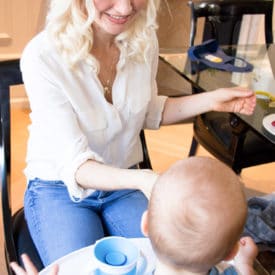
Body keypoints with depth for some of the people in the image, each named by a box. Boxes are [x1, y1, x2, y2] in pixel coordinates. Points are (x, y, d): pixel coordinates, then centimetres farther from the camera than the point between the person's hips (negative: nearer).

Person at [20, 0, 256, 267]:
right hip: (59, 188, -3)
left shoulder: (144, 40, -10)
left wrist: (210, 100, -3)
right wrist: (141, 180, -45)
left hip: (124, 181, 4)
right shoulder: (42, 56, -25)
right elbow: (73, 164, -26)